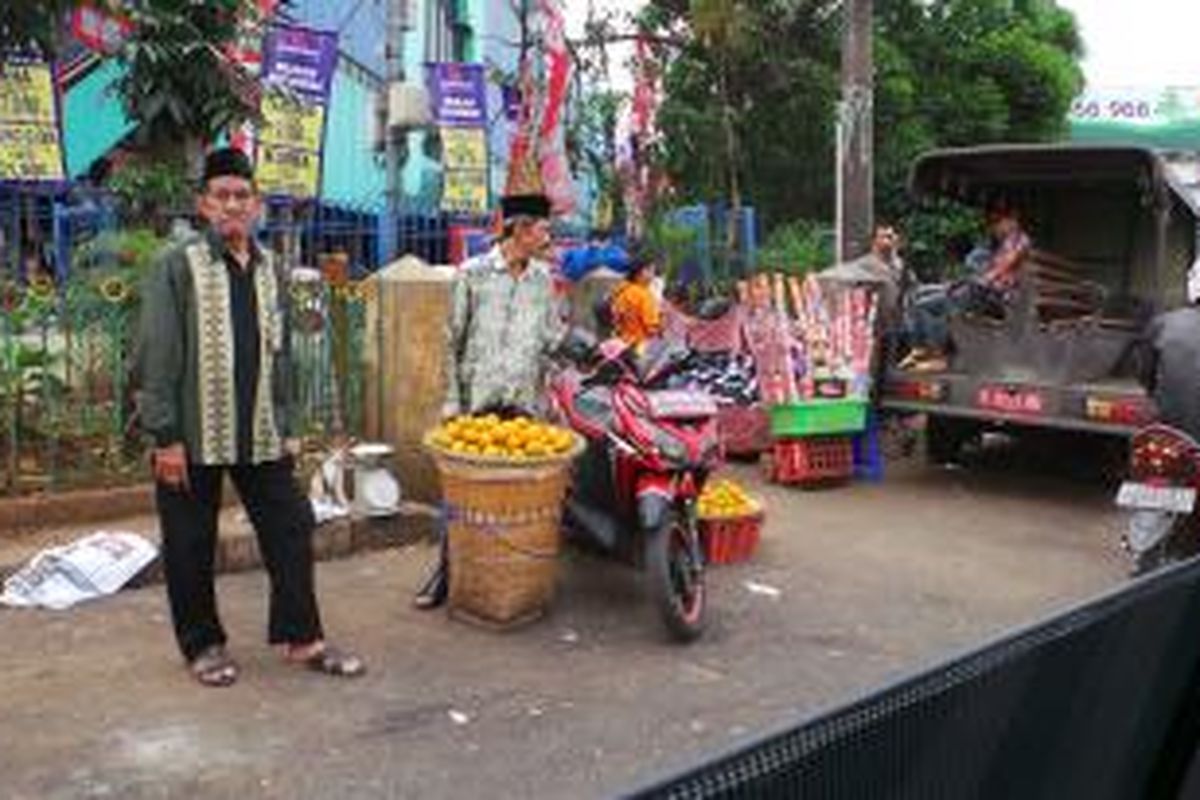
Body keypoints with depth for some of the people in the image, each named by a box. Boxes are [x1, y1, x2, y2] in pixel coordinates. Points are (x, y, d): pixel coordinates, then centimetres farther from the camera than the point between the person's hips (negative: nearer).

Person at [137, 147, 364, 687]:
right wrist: (165, 436, -14)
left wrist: (285, 428, 12)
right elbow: (157, 355, -10)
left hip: (260, 435, 5)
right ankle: (202, 645, 25)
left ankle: (301, 637, 19)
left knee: (291, 529, 6)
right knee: (191, 546, 7)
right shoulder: (177, 266, -6)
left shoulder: (269, 268, 10)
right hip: (193, 436, -4)